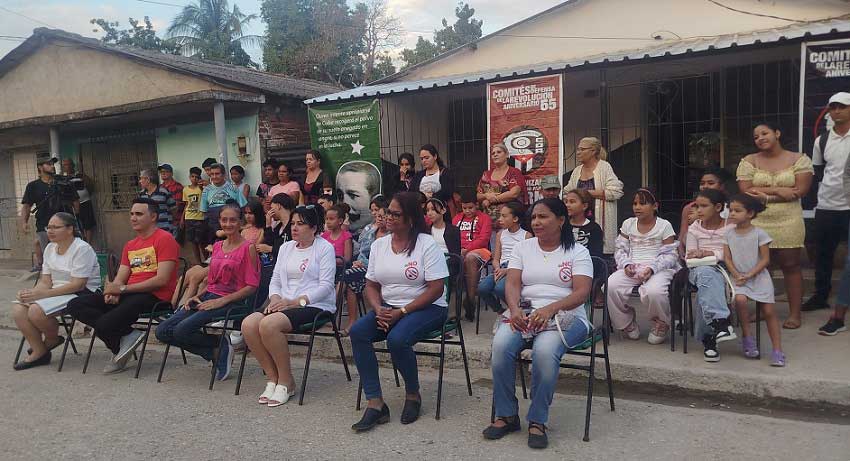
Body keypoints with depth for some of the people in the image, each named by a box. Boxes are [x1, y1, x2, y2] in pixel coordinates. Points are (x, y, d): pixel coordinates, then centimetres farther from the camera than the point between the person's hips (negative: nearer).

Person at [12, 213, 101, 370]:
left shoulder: (82, 249, -15)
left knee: (36, 310, -26)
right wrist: (31, 293, -12)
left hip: (82, 294, -8)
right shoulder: (50, 248, 12)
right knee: (18, 309, -12)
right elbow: (45, 282, 11)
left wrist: (42, 294, -23)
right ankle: (39, 352, 0)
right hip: (57, 292, 9)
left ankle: (52, 339, 6)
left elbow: (77, 285, -21)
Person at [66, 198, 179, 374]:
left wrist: (122, 289, -14)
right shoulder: (130, 245, 22)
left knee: (104, 324, -29)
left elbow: (162, 280, -15)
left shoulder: (165, 239, -5)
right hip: (130, 294, 9)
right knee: (75, 305, -7)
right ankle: (128, 336, -13)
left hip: (154, 296, -9)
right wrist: (113, 292, -9)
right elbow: (120, 279, 16)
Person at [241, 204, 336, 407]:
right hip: (285, 304, 7)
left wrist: (296, 301, -17)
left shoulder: (324, 248, 0)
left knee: (269, 325, -31)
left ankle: (286, 382, -14)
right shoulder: (286, 247, 21)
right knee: (248, 324, -21)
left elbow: (326, 285, -9)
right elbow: (275, 280, 18)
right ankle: (272, 378, -7)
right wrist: (275, 298, -5)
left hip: (315, 306, -7)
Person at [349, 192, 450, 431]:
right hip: (388, 307, 5)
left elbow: (436, 289, -13)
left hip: (426, 308, -5)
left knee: (397, 339, -33)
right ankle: (375, 404, -19)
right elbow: (371, 286, 11)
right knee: (357, 331, -22)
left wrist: (401, 312, -19)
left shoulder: (427, 244, -8)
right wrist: (379, 310, -10)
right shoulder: (379, 244, 9)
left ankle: (413, 395, -3)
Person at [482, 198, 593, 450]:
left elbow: (582, 292, -8)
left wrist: (550, 309, -24)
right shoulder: (522, 247, 14)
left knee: (545, 350, -35)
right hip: (523, 313, 3)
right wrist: (515, 309, -19)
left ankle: (537, 421, -18)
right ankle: (506, 415, -11)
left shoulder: (577, 252, 5)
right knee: (500, 344, -28)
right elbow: (512, 283, 2)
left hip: (565, 315, -3)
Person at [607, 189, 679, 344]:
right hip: (631, 269, 4)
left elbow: (670, 255, -1)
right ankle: (627, 324, 2)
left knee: (653, 291, -38)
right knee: (610, 286, -26)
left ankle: (661, 325, -1)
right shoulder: (628, 224, 15)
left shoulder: (664, 226, 4)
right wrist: (626, 264, -8)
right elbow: (620, 250, 14)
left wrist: (652, 268, -17)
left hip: (658, 269, -4)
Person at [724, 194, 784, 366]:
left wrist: (749, 275, -15)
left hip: (759, 276, -1)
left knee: (768, 311, -7)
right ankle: (747, 337, -10)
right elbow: (727, 258, 4)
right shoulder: (729, 233, 6)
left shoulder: (759, 233, -4)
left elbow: (765, 259, -5)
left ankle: (777, 350, 1)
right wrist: (737, 275, -11)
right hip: (739, 277, 2)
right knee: (740, 299, -27)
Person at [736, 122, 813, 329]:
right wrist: (778, 190, -11)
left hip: (788, 222, -1)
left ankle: (795, 313, 9)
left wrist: (764, 194, -10)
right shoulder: (749, 161, 5)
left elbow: (801, 190, -7)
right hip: (756, 222, 1)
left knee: (790, 265, 1)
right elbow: (745, 191, -6)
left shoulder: (799, 160, 3)